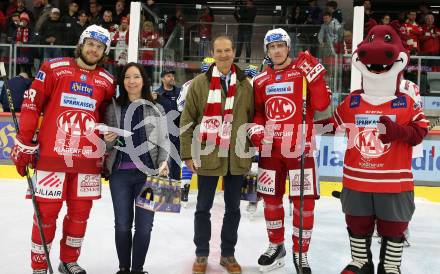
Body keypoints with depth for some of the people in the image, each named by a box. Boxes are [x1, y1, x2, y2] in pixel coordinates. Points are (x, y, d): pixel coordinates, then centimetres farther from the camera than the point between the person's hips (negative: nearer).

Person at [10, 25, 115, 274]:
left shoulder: (107, 81, 9)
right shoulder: (53, 68, 0)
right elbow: (31, 105, -1)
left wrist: (107, 155, 14)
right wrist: (24, 145, -3)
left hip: (88, 159, 3)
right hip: (51, 155, -3)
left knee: (80, 212, 11)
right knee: (46, 211, 3)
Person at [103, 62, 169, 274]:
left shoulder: (156, 109, 4)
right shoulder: (113, 108, 7)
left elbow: (164, 141, 5)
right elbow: (107, 146, 11)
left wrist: (163, 163, -11)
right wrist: (108, 140, -11)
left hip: (148, 173, -1)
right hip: (120, 174, 1)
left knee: (144, 225, 3)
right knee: (122, 224, 8)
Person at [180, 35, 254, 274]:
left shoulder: (245, 85, 5)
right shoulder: (199, 83, -2)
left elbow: (252, 120, 8)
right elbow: (187, 121, -2)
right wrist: (188, 154, -5)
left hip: (237, 158, 2)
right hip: (207, 156, -2)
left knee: (233, 208, 12)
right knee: (203, 208, 10)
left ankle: (228, 254, 28)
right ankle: (201, 255, 26)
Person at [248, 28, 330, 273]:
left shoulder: (304, 71, -2)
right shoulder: (260, 80, 10)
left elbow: (321, 104, -12)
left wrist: (315, 74, -21)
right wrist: (256, 129, -3)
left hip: (299, 147, -4)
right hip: (270, 148, 4)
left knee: (304, 201, -2)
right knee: (271, 198, 12)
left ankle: (300, 252, 16)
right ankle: (276, 245, 32)